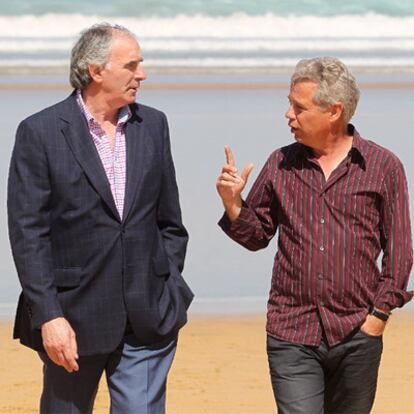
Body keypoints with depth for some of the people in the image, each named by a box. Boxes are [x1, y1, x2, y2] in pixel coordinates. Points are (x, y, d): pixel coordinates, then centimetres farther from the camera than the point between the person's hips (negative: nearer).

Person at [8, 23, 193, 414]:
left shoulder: (153, 125, 8)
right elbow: (28, 234, -10)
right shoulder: (40, 132, -7)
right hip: (73, 319, -3)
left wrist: (171, 291, 10)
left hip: (147, 321, 3)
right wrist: (49, 316, -15)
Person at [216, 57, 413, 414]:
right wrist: (233, 204, -6)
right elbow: (257, 236, 13)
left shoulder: (383, 167, 0)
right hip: (291, 333, 1)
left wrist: (379, 314, -3)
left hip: (356, 335, -1)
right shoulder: (280, 164, 7)